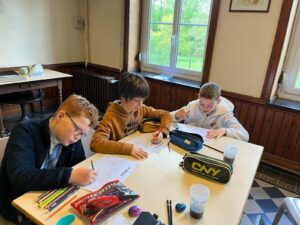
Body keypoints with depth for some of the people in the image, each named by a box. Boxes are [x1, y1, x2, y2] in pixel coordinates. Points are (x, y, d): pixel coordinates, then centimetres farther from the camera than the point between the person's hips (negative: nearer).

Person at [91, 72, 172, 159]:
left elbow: (166, 115, 3)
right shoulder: (111, 116, -21)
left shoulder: (140, 109, -5)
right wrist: (129, 148, -39)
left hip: (137, 156, 4)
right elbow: (95, 143, -32)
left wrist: (162, 131, -15)